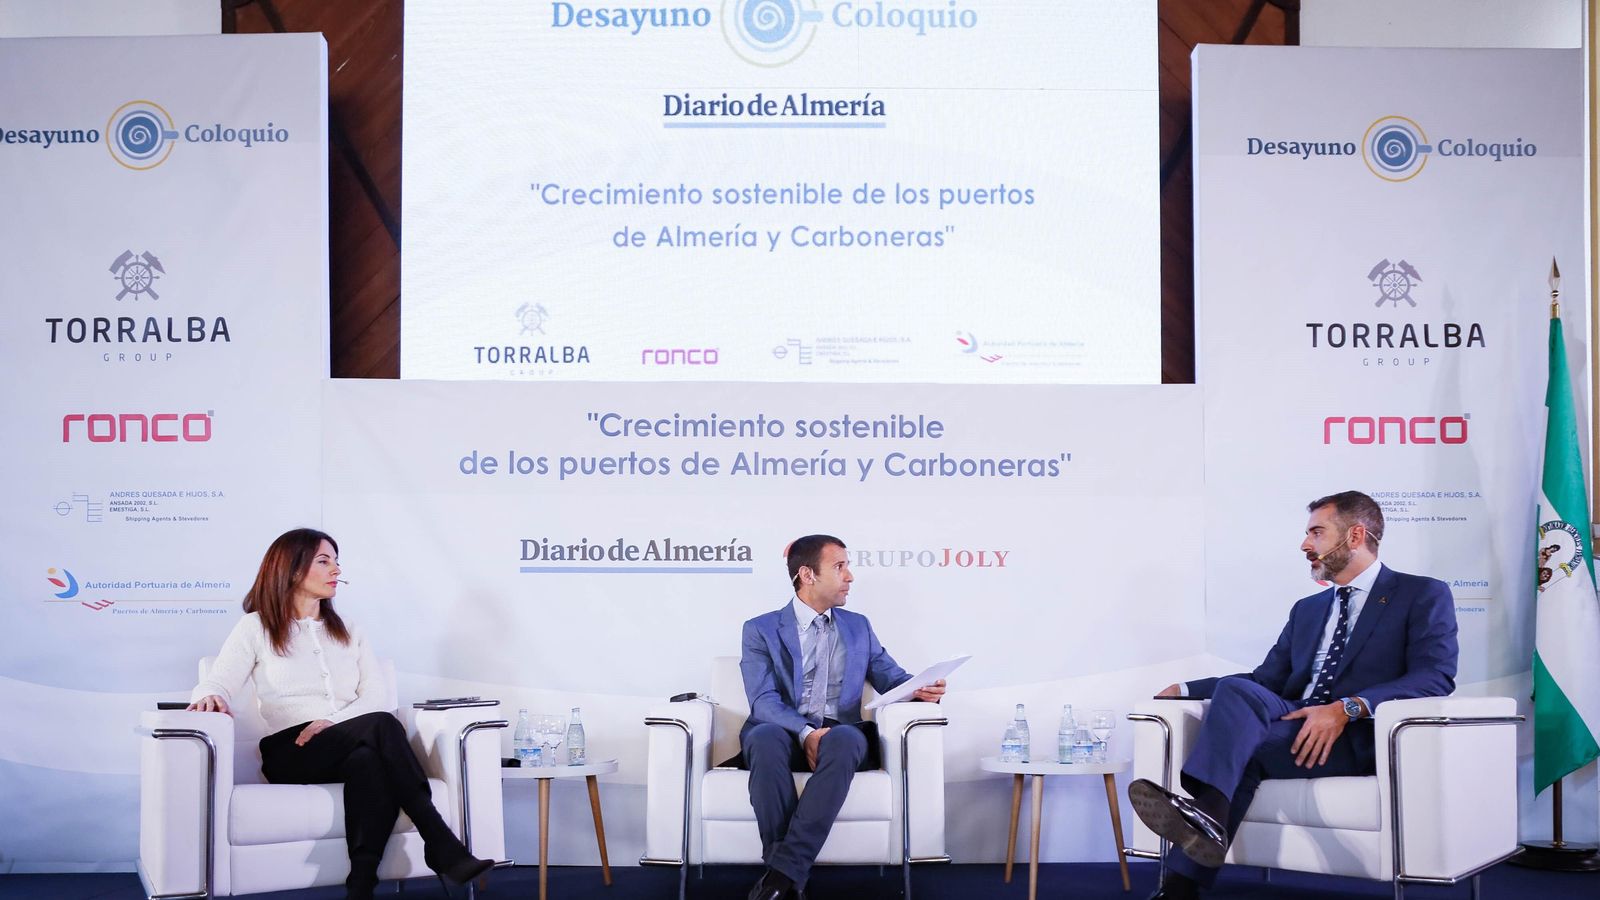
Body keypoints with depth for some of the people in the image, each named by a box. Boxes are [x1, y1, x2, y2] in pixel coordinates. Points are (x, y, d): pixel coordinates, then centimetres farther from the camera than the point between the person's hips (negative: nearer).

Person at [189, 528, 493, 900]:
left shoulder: (348, 632, 22)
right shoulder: (255, 628, 12)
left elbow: (376, 697, 9)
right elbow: (216, 683, -1)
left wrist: (333, 722, -12)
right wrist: (211, 698, -28)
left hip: (353, 747, 4)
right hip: (290, 753, -4)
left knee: (371, 760, -36)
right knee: (381, 725, -33)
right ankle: (443, 848, -40)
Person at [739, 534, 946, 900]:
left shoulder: (858, 626, 21)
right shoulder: (761, 630, 8)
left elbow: (891, 677, 18)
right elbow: (764, 700, -5)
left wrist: (919, 689, -7)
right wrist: (806, 733, -24)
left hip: (840, 735, 2)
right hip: (785, 734, -2)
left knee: (845, 738, -37)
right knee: (765, 737, -39)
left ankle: (782, 871, -39)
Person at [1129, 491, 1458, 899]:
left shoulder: (1423, 596, 6)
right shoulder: (1307, 609, 28)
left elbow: (1435, 677, -10)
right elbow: (1265, 681, 24)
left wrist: (1349, 708, -24)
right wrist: (1187, 689, 8)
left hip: (1360, 739, -6)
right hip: (1296, 732, 6)